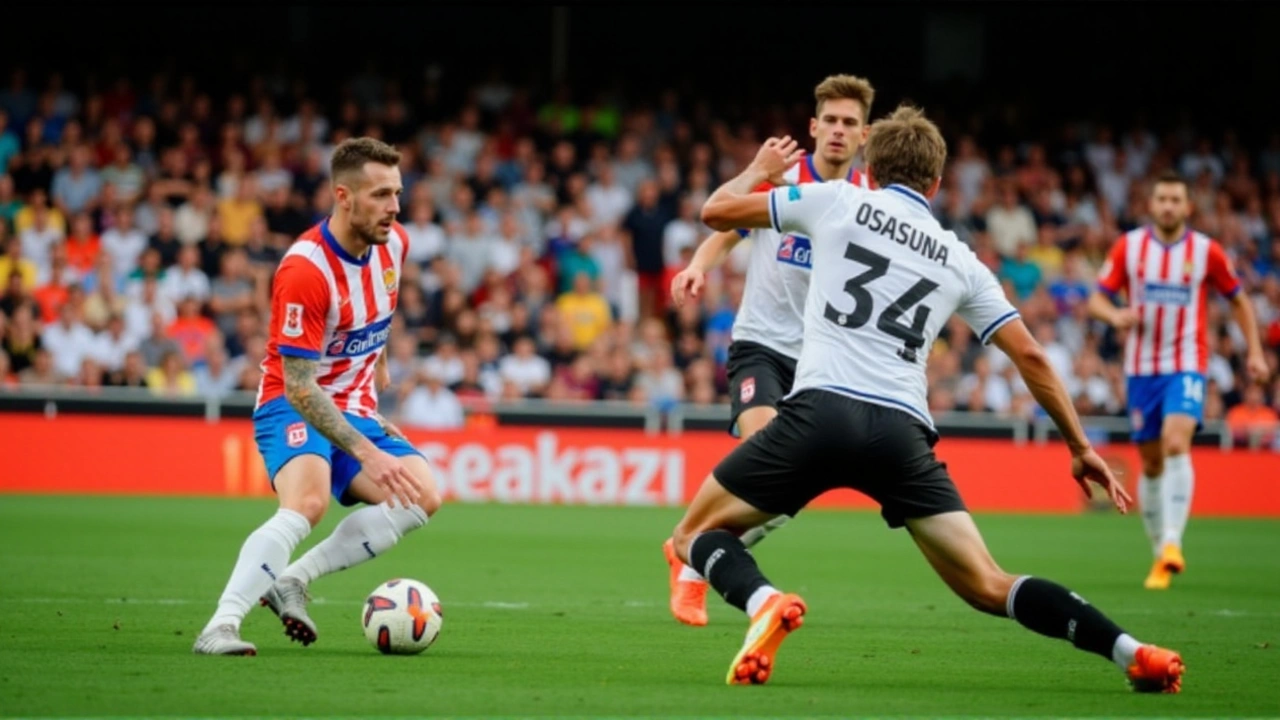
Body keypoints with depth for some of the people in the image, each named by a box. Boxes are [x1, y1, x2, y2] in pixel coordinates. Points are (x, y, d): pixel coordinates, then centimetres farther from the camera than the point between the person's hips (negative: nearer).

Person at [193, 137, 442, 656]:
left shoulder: (394, 243, -2)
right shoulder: (305, 270, -26)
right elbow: (298, 386, -27)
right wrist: (367, 454, -31)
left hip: (355, 412, 7)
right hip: (295, 410, -7)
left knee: (422, 497, -13)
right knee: (308, 501, -34)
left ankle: (292, 580, -8)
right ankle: (220, 627, -38)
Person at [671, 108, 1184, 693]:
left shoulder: (838, 201, 13)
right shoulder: (960, 260, 21)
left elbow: (716, 210, 19)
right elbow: (1030, 355, 19)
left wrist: (760, 170, 40)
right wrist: (1080, 448, 27)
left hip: (820, 410, -3)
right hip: (902, 432, 3)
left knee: (697, 535, 13)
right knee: (988, 587, 10)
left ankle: (763, 601, -21)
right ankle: (1131, 652, -7)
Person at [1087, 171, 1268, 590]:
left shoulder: (1206, 251, -2)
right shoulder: (1128, 247, 1)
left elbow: (1238, 299, 11)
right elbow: (1097, 300, 2)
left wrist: (1255, 352, 4)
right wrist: (1116, 316, -21)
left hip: (1187, 366, -2)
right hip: (1141, 367, 2)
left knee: (1177, 442, -25)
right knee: (1151, 463, 7)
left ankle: (1172, 543, -30)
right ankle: (1160, 555, 20)